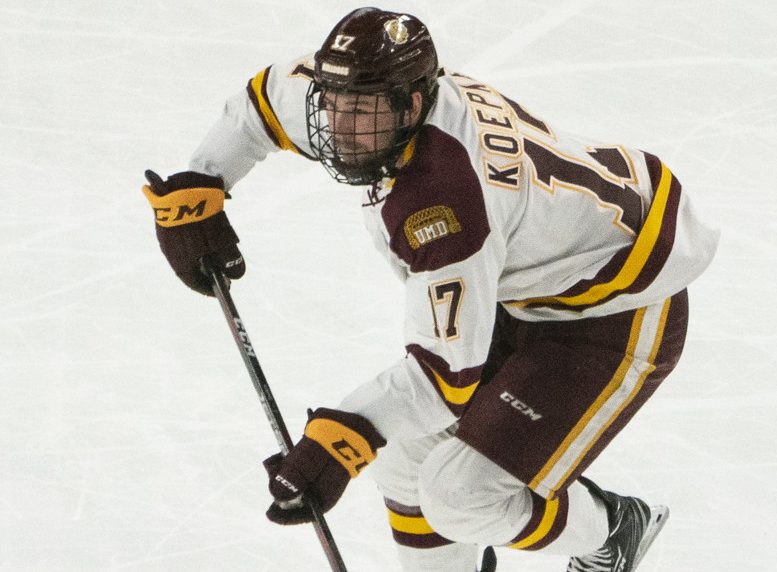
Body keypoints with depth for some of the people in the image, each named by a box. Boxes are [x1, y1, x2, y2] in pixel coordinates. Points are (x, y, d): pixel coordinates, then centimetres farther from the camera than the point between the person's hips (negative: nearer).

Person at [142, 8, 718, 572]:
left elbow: (448, 371, -34)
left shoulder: (440, 203, -36)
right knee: (407, 454, 9)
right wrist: (193, 189, 5)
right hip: (532, 295, 10)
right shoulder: (366, 92, -11)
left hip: (622, 317, -9)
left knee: (462, 496, -14)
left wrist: (343, 441, -43)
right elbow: (266, 97, 11)